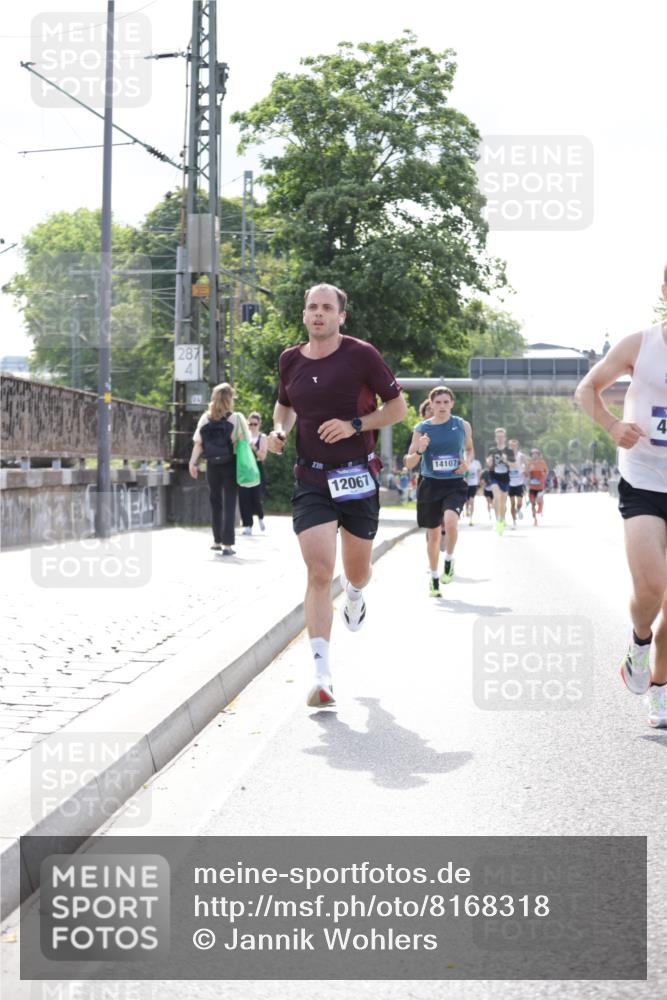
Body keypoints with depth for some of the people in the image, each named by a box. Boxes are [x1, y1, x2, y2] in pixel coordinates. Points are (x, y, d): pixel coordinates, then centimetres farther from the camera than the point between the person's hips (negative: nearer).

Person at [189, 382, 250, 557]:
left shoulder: (205, 418, 1)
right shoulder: (236, 418, -6)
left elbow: (198, 444, -3)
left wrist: (192, 462, 0)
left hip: (212, 465, 3)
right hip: (230, 464, -3)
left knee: (215, 503, 16)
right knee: (229, 504, 0)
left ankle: (217, 541, 25)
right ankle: (227, 544, -5)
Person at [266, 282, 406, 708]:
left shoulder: (362, 354, -6)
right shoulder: (290, 360, 6)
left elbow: (398, 406, -1)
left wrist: (354, 425, -15)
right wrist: (280, 430, 3)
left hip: (358, 476, -1)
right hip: (311, 480, 1)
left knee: (357, 571, 13)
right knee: (319, 572, -13)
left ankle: (354, 597, 54)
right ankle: (322, 675, -12)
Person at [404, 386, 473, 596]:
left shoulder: (462, 425, 3)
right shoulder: (422, 428, 0)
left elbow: (469, 449, 20)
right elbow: (409, 463, 2)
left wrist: (467, 462, -2)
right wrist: (419, 451, -19)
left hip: (454, 485, -1)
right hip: (430, 484, 1)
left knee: (450, 521, -28)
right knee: (433, 534, 9)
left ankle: (449, 560, -1)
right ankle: (434, 577, 28)